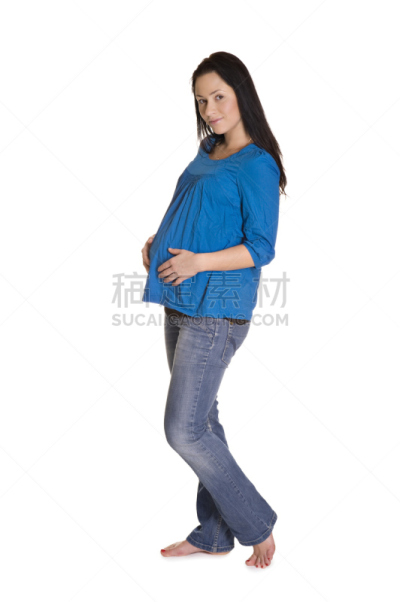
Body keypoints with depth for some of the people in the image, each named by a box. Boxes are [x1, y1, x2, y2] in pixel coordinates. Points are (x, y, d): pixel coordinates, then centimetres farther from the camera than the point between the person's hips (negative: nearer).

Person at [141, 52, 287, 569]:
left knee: (183, 431, -8)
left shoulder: (257, 165, -10)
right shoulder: (207, 154, 15)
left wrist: (198, 260, -23)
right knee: (201, 421, 14)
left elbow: (261, 248, -14)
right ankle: (214, 533, 28)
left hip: (216, 313, -9)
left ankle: (257, 525, 12)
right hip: (180, 307, 9)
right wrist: (157, 243, 6)